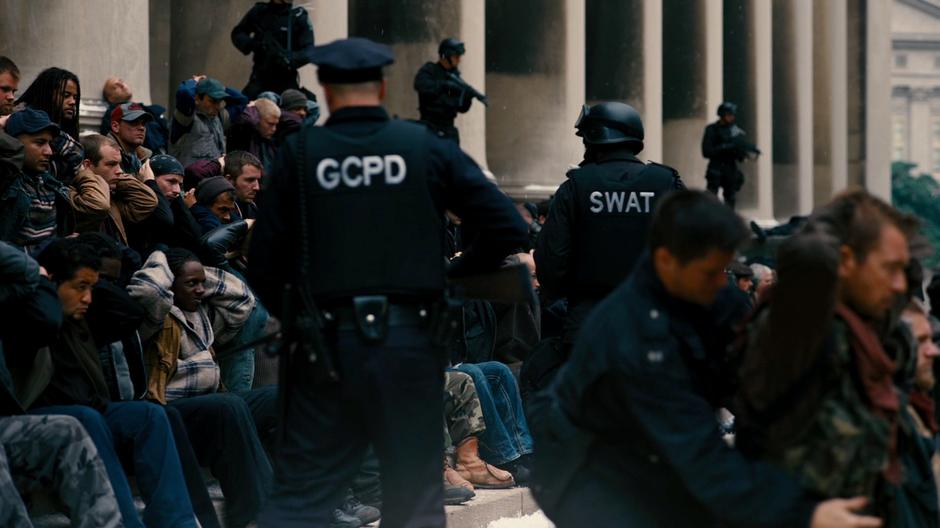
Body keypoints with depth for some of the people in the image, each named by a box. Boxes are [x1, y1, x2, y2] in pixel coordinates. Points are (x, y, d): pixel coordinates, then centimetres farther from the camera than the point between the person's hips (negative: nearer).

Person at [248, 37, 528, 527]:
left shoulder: (299, 153, 0)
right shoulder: (428, 147, 1)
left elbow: (264, 264, -2)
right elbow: (509, 230, -2)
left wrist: (292, 320, 15)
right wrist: (454, 275, 12)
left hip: (327, 344, 0)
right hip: (409, 339, 0)